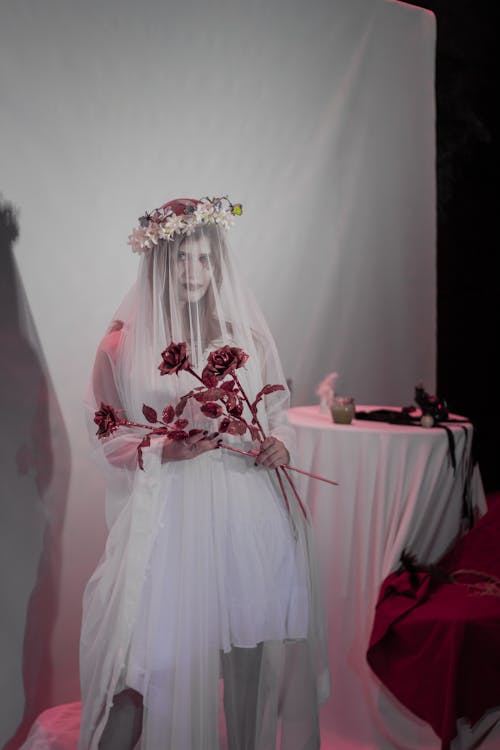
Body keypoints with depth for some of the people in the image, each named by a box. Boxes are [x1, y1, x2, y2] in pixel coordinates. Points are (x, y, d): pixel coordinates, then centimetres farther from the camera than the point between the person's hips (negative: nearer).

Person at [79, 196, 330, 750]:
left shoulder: (248, 335, 9)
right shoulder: (124, 343, 0)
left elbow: (277, 411, 17)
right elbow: (108, 440, 3)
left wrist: (278, 442, -4)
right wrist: (163, 451, -15)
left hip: (247, 511, 3)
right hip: (167, 513, -2)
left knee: (248, 646, 8)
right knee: (152, 656, -4)